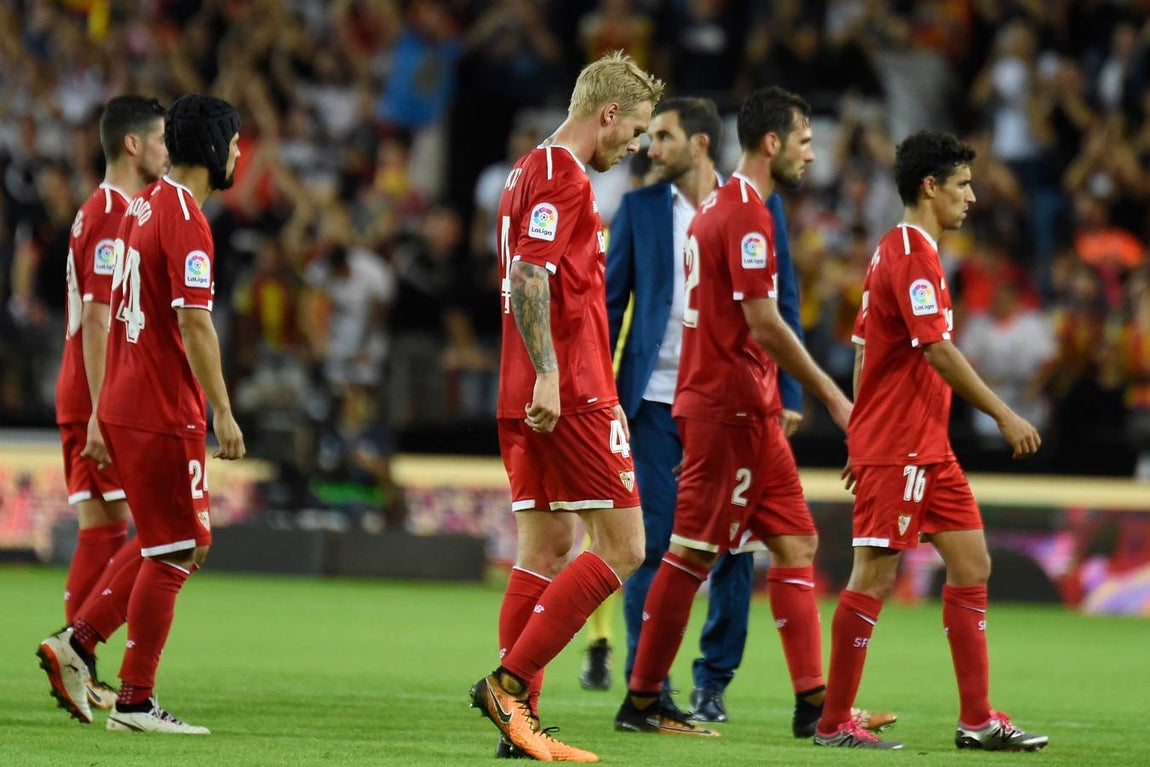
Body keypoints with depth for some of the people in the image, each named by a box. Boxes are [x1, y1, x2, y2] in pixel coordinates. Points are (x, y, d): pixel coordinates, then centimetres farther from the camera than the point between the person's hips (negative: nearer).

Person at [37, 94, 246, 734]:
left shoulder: (144, 207, 14)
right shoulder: (186, 219, -15)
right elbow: (194, 323, -21)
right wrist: (223, 413, -19)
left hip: (124, 406, 9)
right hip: (164, 414, -9)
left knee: (187, 542, 17)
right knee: (174, 554, -2)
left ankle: (81, 643, 13)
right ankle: (135, 703, 1)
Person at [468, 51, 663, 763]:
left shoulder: (531, 172, 20)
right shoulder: (563, 177, -11)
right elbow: (529, 276, -21)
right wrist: (547, 373, -25)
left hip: (530, 400, 10)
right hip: (572, 396, -10)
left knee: (546, 550, 9)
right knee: (622, 548, -8)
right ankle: (510, 681, -12)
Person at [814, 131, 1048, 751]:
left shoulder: (897, 251, 17)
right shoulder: (912, 254, -14)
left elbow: (863, 348, 20)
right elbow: (937, 350, -21)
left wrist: (862, 440, 21)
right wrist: (1003, 415, -18)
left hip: (927, 446, 10)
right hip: (897, 447, -10)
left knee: (972, 564, 8)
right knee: (875, 574, -7)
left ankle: (977, 720, 9)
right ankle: (834, 723, -2)